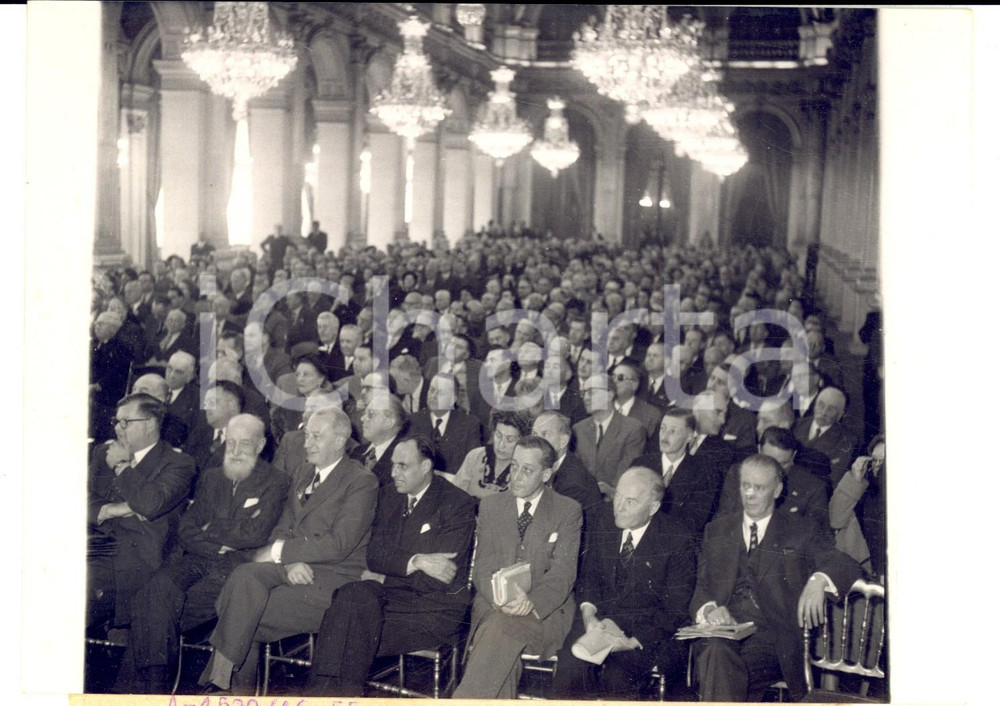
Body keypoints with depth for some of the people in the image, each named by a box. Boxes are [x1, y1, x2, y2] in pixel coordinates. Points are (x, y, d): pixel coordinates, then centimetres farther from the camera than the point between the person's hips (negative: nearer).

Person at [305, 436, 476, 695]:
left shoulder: (458, 504, -8)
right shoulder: (389, 495, 13)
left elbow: (434, 581, -13)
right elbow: (375, 554, 4)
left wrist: (384, 578, -8)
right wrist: (415, 562, -14)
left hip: (435, 607, -5)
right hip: (388, 594, 5)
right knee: (353, 595, -28)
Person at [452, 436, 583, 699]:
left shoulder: (568, 511, 5)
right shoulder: (491, 505, 14)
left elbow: (562, 573, -4)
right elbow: (483, 567, 7)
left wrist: (531, 603, -24)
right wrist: (500, 598, -17)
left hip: (545, 610, -2)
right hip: (494, 606, 2)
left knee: (503, 627, -35)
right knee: (504, 655, -34)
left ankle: (464, 699, -35)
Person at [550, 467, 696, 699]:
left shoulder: (676, 537, -9)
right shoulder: (603, 519, 3)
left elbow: (675, 608, -7)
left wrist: (634, 641, -19)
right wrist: (588, 613, -9)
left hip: (647, 630, -3)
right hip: (600, 618, 3)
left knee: (616, 676, -31)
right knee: (570, 668, -26)